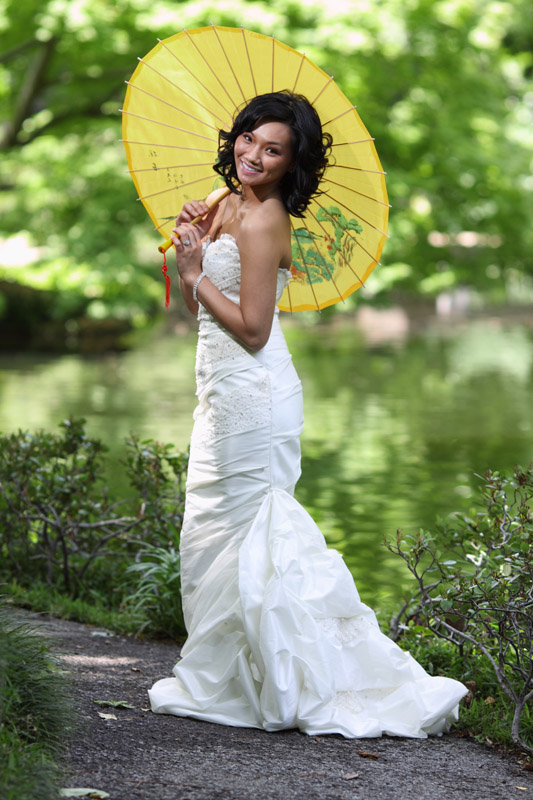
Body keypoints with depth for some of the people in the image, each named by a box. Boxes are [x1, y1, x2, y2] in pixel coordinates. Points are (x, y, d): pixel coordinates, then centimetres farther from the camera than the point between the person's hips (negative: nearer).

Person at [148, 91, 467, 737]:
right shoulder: (227, 206, 11)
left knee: (244, 537, -3)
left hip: (251, 397, -10)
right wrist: (188, 249, 1)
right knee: (213, 532, 16)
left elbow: (251, 328, -21)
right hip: (228, 394, 10)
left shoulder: (262, 222, -17)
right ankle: (220, 683, 27)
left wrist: (196, 273, -12)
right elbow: (198, 307, 16)